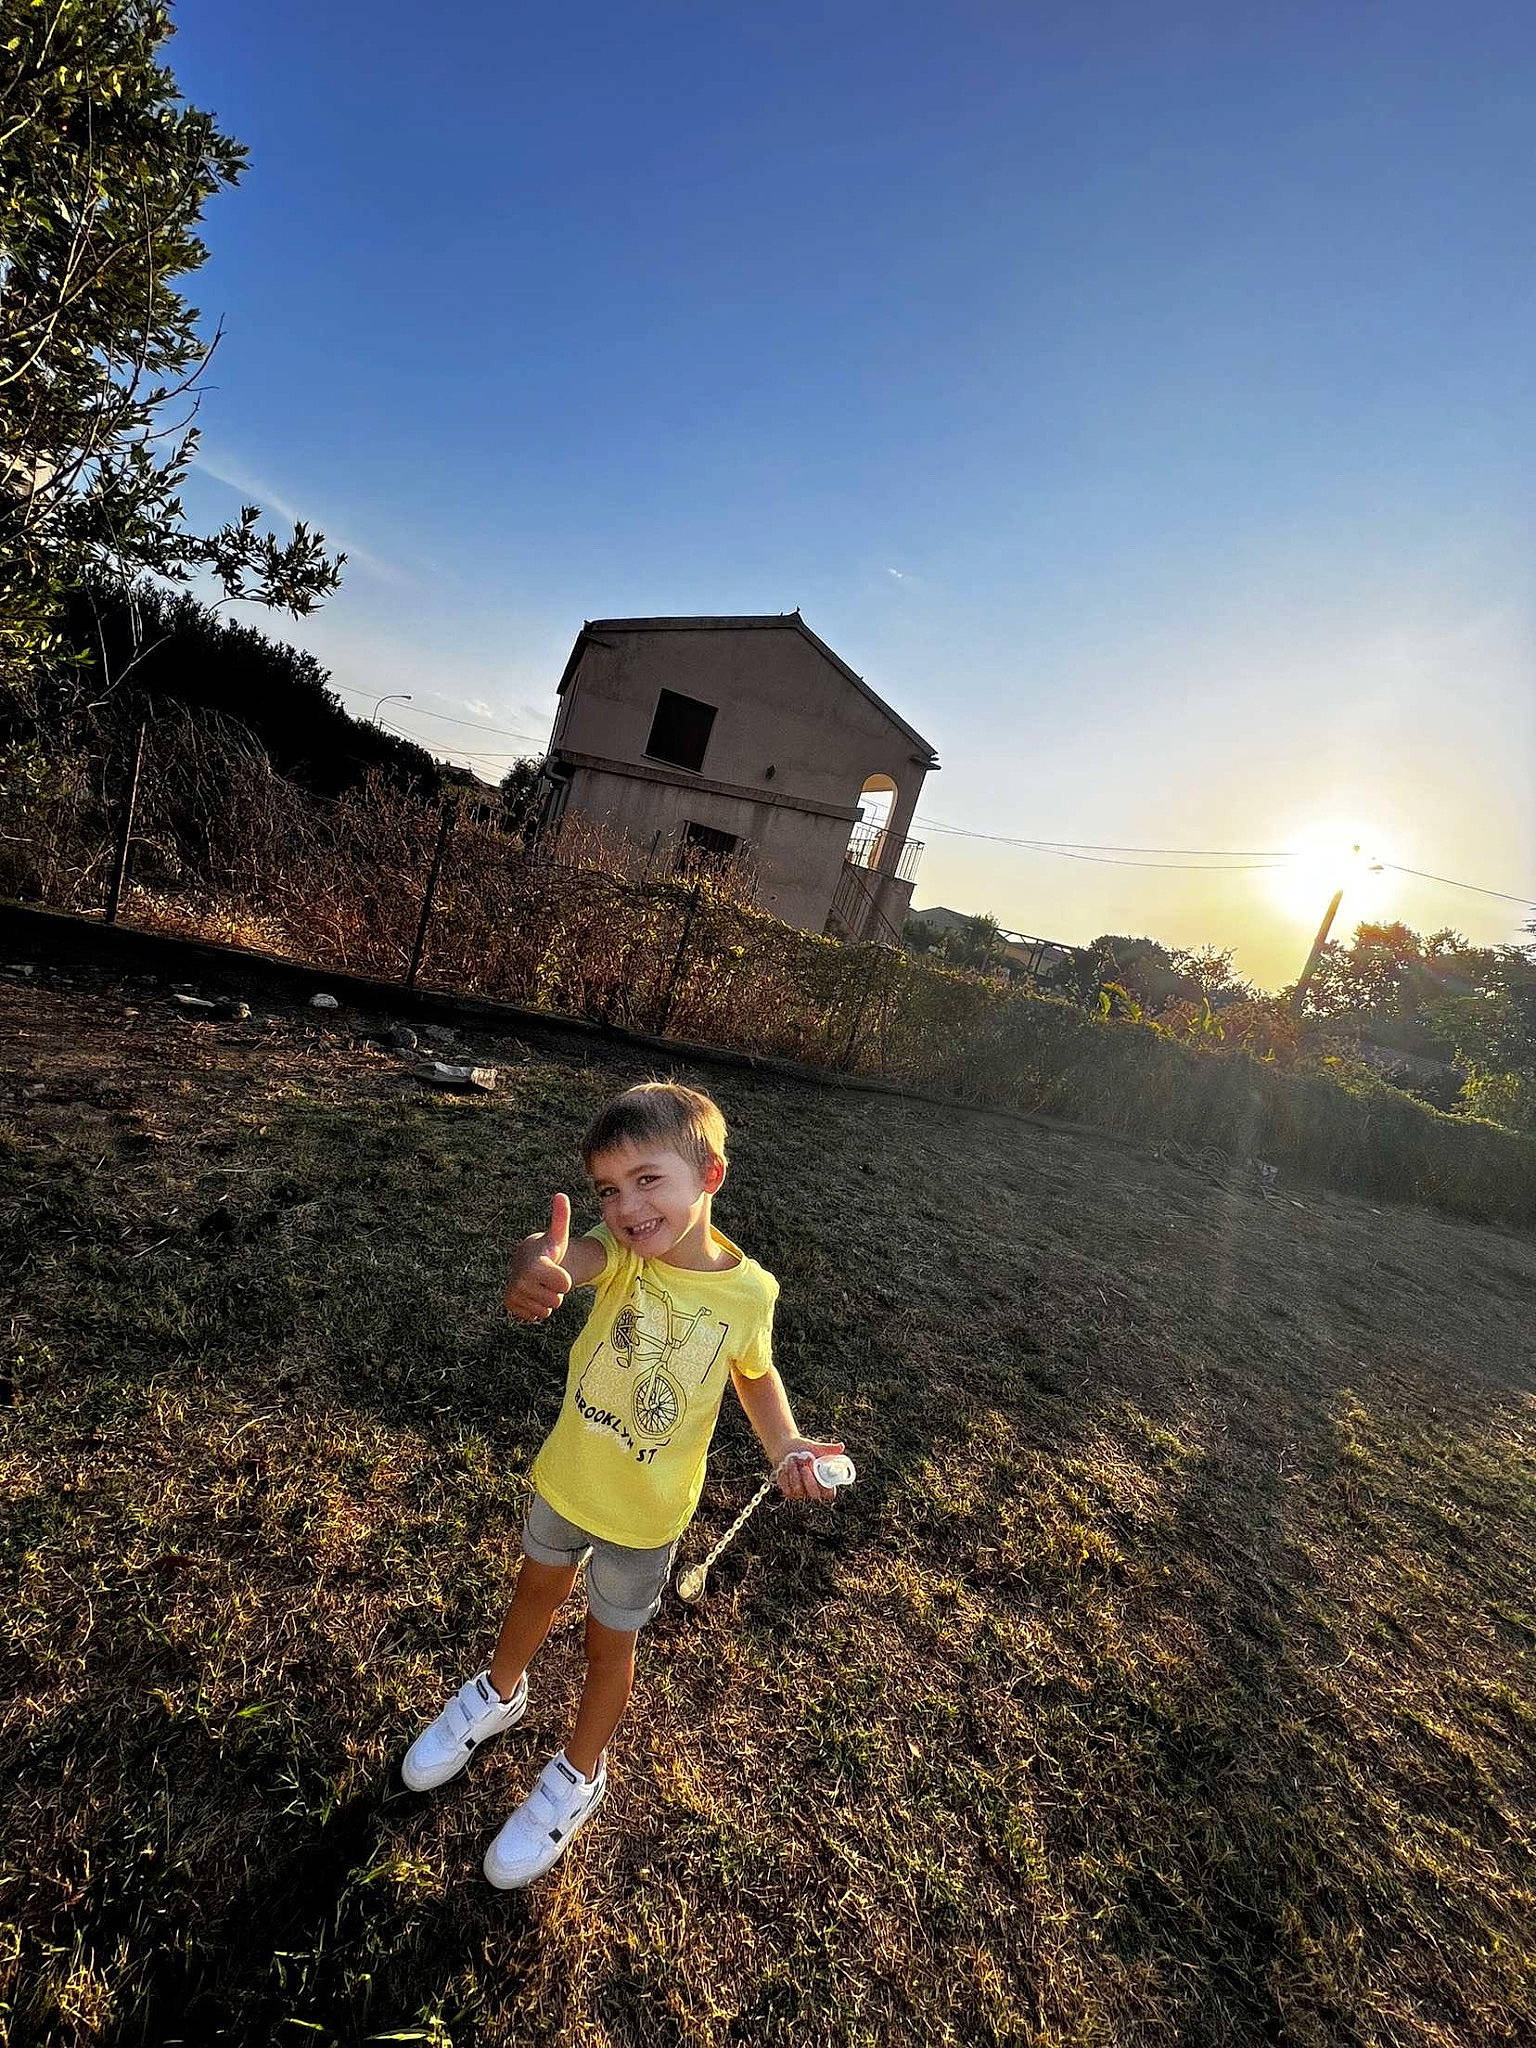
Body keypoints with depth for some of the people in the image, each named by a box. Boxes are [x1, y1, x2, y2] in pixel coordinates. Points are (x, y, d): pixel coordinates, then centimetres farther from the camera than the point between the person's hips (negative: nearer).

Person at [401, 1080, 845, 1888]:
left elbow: (756, 1373, -3)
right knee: (536, 1590, 28)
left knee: (608, 1641, 20)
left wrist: (784, 1446, -21)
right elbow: (563, 1253, -49)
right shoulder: (621, 1251, -25)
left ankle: (579, 1773, 50)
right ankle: (499, 1693, 61)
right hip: (565, 1479, 2)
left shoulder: (748, 1290, -24)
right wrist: (535, 1263, -73)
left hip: (644, 1514, -2)